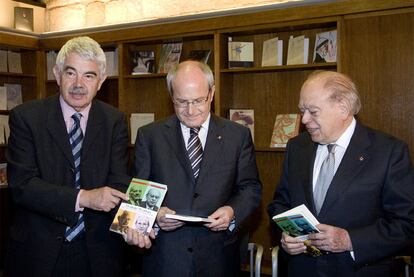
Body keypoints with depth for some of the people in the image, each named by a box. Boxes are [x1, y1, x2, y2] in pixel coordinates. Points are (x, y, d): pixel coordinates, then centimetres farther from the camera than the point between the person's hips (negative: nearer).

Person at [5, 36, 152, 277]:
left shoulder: (115, 121, -2)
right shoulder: (25, 117, -8)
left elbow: (118, 182, -7)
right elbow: (21, 184, -15)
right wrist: (83, 197, -26)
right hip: (39, 250, -1)